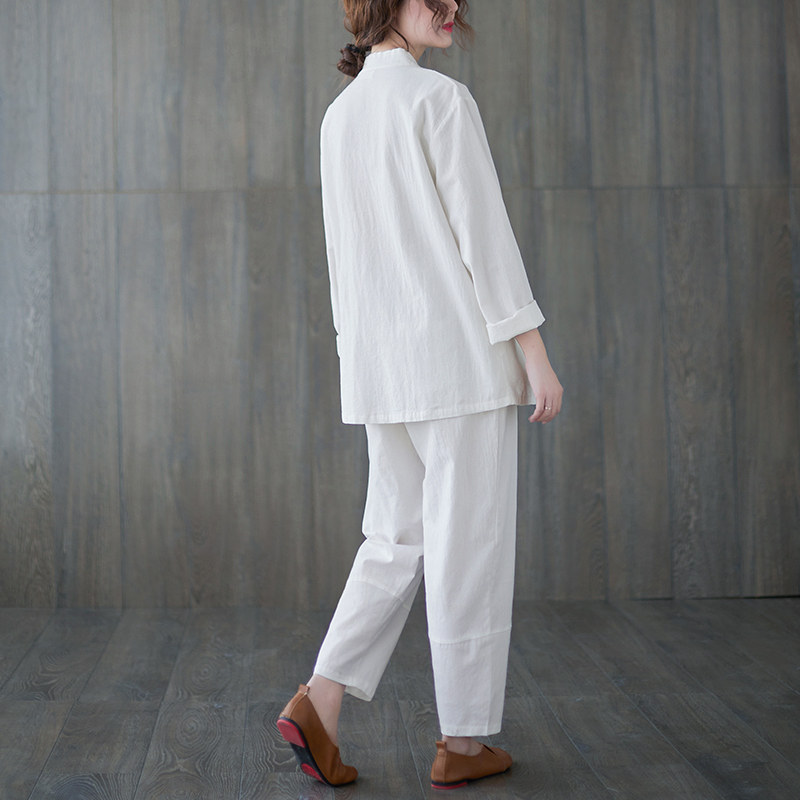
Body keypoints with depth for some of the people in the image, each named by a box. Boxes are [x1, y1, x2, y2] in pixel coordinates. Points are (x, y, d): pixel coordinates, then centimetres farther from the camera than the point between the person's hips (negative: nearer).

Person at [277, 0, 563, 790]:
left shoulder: (339, 115, 14)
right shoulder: (442, 98, -8)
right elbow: (483, 231, -12)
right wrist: (535, 355, -9)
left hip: (381, 368, 7)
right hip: (461, 354, -7)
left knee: (397, 539, 15)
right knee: (469, 546, 2)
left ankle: (318, 702, 4)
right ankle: (461, 743, 11)